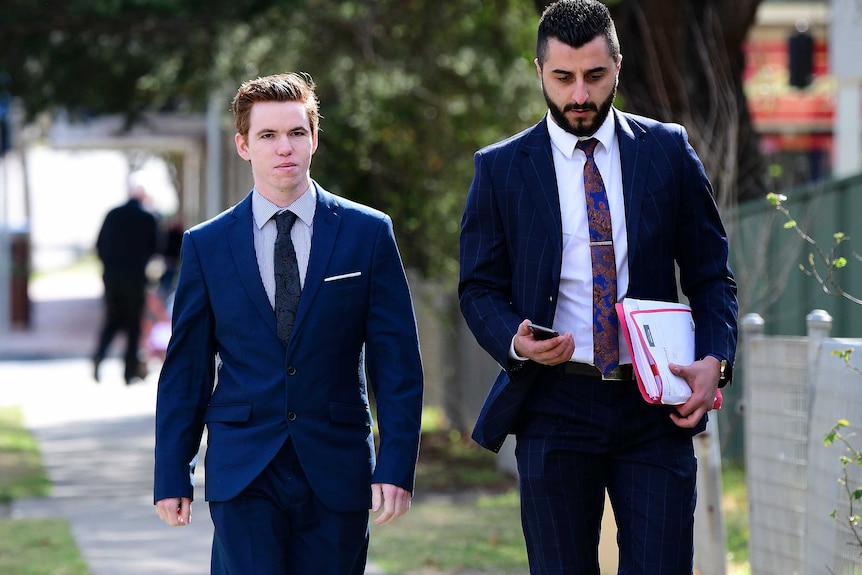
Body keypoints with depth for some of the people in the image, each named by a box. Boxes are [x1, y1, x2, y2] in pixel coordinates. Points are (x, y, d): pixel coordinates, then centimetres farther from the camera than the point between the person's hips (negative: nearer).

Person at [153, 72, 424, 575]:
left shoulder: (368, 233, 4)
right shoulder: (206, 245, 6)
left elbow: (397, 361, 1)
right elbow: (186, 369, 9)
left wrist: (396, 467, -7)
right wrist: (173, 476, 5)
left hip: (337, 474, 0)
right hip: (242, 474, 0)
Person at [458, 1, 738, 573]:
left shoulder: (668, 150, 7)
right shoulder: (500, 167, 4)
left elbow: (710, 274, 9)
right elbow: (479, 287, 7)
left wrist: (714, 360, -8)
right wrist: (515, 341, -14)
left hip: (656, 408, 0)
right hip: (555, 409, 0)